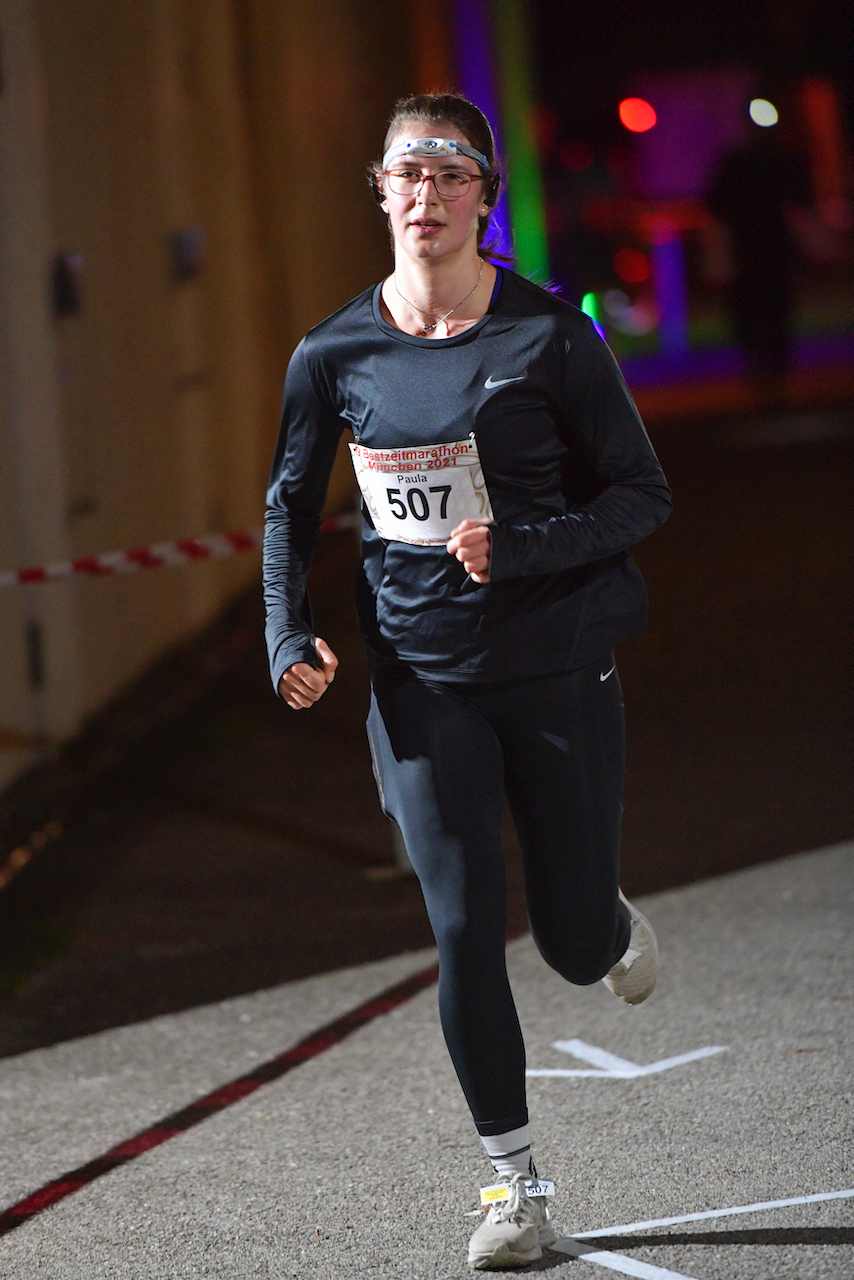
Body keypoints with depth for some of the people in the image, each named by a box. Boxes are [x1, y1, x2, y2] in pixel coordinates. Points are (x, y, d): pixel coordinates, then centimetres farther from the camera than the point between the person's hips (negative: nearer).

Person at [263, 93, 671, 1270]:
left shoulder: (549, 335, -9)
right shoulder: (335, 355, -1)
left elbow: (644, 495, -6)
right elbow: (291, 503, 13)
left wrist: (524, 547, -21)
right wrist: (289, 634, -1)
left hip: (556, 665, -1)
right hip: (422, 678, 1)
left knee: (573, 942, 6)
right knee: (464, 938, -6)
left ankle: (614, 926, 45)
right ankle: (514, 1183, 8)